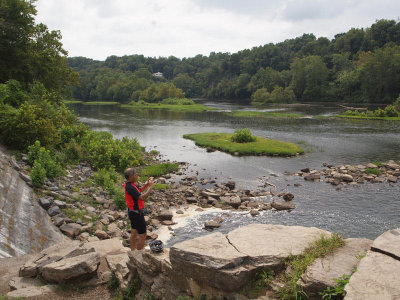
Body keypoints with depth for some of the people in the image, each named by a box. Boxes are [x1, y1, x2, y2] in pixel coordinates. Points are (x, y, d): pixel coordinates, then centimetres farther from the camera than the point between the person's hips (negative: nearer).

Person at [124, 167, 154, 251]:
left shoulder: (128, 184, 3)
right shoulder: (130, 187, -29)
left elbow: (140, 190, 14)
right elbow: (142, 197, -35)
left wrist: (147, 184, -1)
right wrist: (151, 187, -28)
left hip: (132, 212, 10)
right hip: (137, 213, -10)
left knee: (134, 232, 21)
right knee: (142, 235, 0)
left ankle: (133, 250, 34)